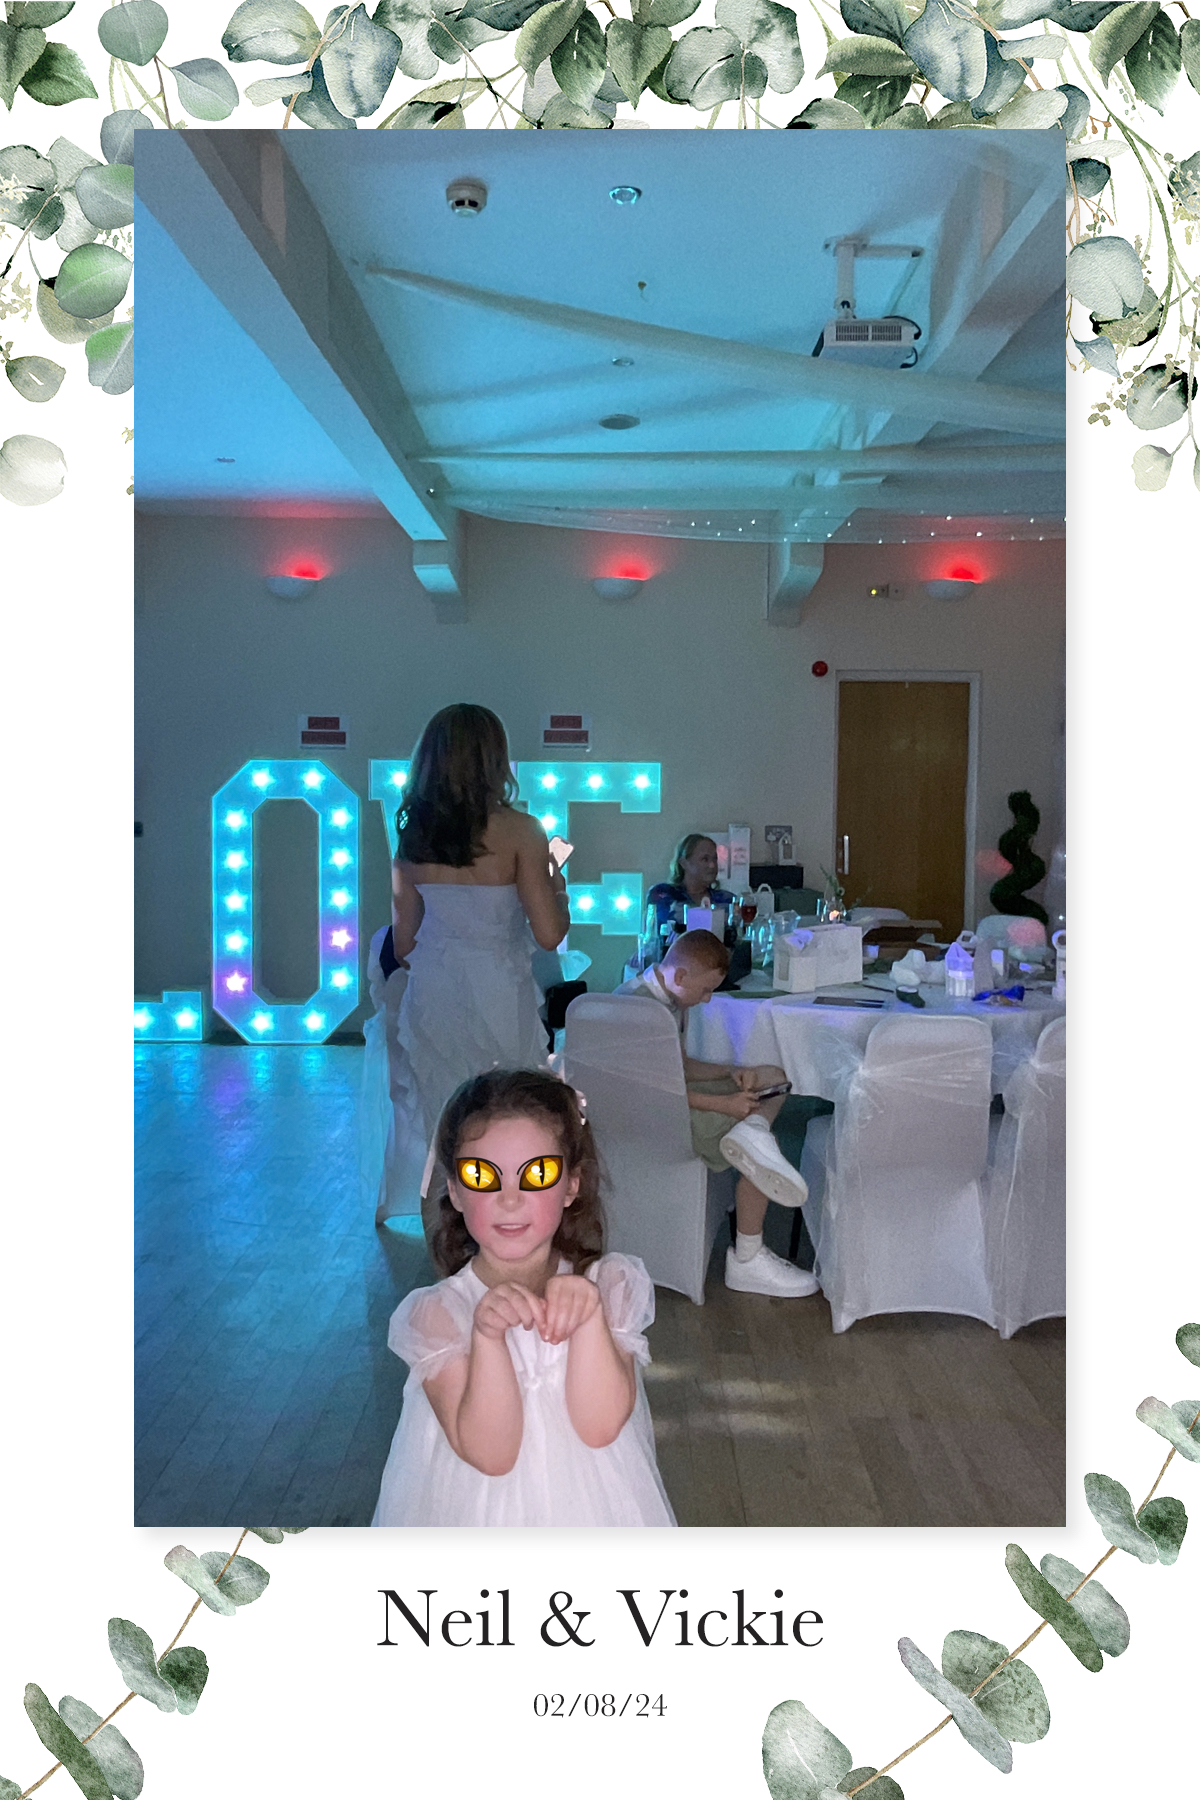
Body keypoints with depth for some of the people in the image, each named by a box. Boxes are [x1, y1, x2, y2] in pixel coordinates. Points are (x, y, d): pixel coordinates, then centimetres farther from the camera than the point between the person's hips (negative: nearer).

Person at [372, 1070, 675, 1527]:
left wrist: (588, 1315, -27)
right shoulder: (435, 1314, -12)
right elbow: (490, 1454, -19)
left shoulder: (610, 1286, -7)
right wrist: (488, 1335, -31)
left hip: (592, 1503, 1)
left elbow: (599, 1428, -16)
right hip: (480, 1511, -1)